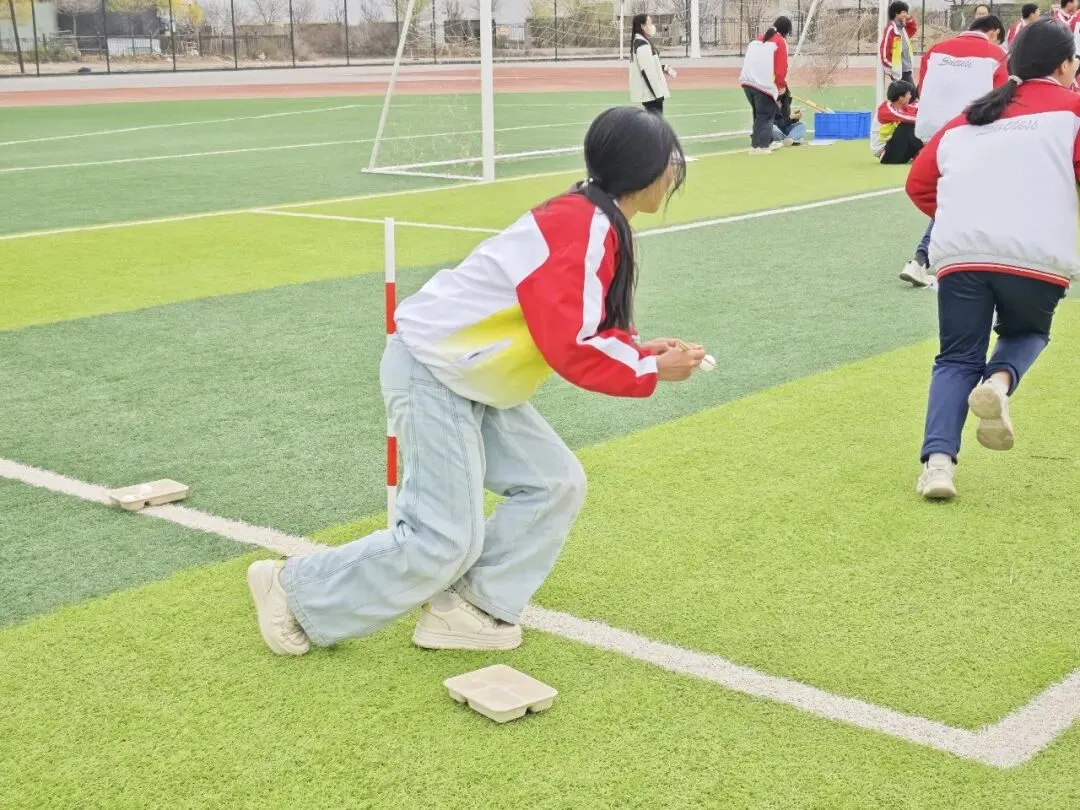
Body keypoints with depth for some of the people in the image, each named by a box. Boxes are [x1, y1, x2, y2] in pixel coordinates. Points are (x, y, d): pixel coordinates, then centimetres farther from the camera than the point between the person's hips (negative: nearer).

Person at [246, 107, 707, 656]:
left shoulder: (597, 224, 8)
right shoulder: (580, 228, -23)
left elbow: (576, 328, 14)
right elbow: (570, 349, -28)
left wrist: (641, 350, 0)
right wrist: (651, 370, -15)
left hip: (469, 381, 10)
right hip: (432, 374, -10)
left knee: (556, 485, 5)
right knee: (446, 541, -8)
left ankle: (468, 611, 8)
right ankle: (296, 592, 7)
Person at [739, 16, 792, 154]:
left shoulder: (758, 39, 21)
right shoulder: (780, 42, -1)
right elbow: (781, 67, -7)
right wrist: (782, 85, 5)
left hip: (747, 81, 7)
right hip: (764, 84, -7)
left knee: (760, 113, 20)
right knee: (765, 115, 0)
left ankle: (767, 142, 28)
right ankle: (758, 146, -5)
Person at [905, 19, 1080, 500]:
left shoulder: (969, 118, 25)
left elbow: (919, 183, 23)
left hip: (959, 255, 2)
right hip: (1036, 256, -2)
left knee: (957, 360, 15)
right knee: (1025, 333, 27)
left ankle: (938, 459, -6)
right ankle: (998, 382, -5)